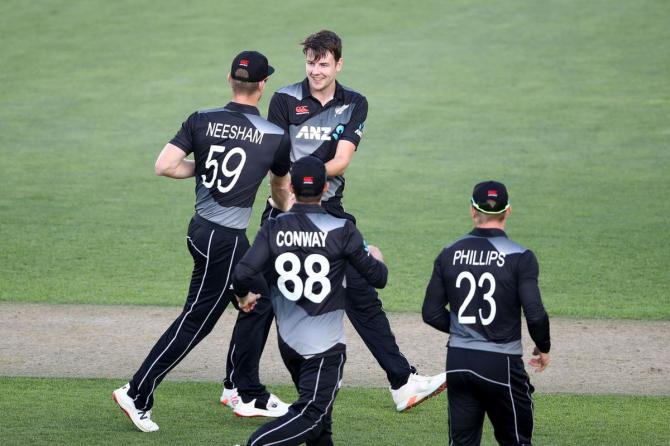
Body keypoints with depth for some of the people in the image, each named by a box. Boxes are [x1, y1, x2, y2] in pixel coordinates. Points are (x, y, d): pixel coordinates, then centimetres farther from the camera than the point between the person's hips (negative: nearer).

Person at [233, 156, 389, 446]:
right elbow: (377, 278, -4)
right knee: (311, 413, -10)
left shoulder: (274, 228, -3)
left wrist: (244, 296, 12)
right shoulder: (342, 230, -10)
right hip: (324, 344, -5)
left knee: (317, 407, 22)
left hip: (288, 342, 5)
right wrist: (376, 258, 20)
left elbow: (242, 275, -11)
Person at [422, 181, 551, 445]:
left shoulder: (449, 254, 2)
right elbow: (535, 314, -15)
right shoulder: (519, 257, -10)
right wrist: (543, 348, 4)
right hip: (501, 364, -4)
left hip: (458, 362, 4)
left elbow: (431, 314, 5)